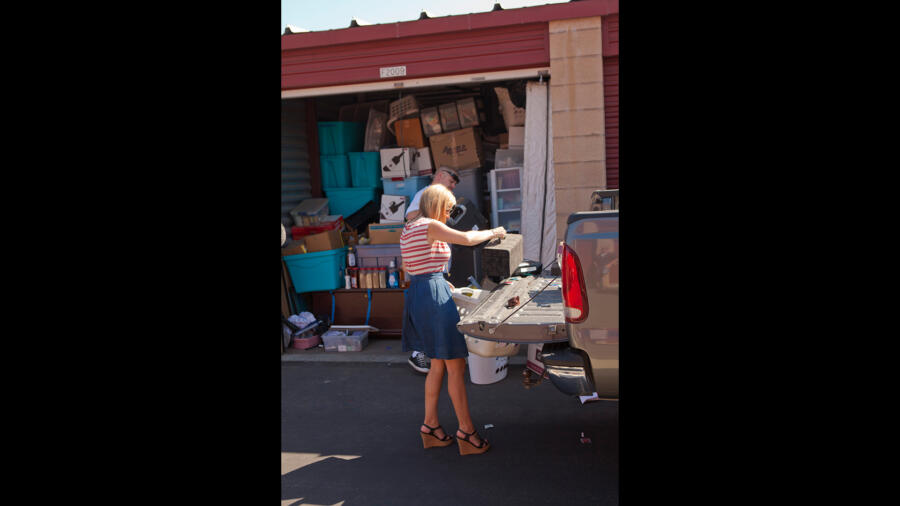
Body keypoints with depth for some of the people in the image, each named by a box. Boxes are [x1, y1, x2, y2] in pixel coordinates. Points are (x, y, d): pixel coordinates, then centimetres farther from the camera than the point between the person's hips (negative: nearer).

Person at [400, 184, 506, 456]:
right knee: (456, 367, -2)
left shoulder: (408, 228, 15)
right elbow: (467, 239, -18)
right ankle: (466, 432, 4)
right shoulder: (430, 226, -13)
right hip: (435, 296, -10)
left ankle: (430, 426, 23)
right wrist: (493, 232, -1)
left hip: (417, 291, 10)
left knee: (439, 365, 17)